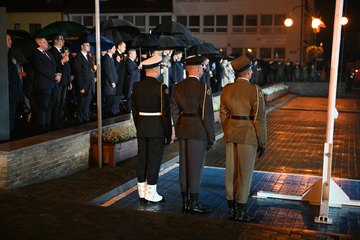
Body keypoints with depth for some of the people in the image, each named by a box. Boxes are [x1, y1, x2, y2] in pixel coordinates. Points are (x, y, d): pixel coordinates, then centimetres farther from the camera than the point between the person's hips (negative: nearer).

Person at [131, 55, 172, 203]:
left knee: (141, 158, 11)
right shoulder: (161, 87, -14)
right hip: (157, 129, -6)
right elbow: (166, 112, -12)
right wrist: (168, 133, -4)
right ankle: (151, 194, 7)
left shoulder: (136, 87, 4)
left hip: (141, 128, 6)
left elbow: (134, 110, 10)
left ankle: (142, 192, 20)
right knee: (154, 160, 1)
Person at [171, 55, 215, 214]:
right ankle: (194, 203, 5)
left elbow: (174, 111, 10)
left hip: (183, 131, 7)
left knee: (184, 166, 11)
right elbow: (207, 114, -15)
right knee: (196, 167, -1)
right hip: (198, 132, -6)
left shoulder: (178, 87, 6)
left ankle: (185, 201, 20)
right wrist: (211, 136, -8)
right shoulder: (203, 87, -13)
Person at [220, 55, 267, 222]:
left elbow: (223, 115, 8)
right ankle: (241, 213, 9)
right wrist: (262, 142, -4)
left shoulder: (227, 90, 3)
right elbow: (259, 119, -12)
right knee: (245, 173, 3)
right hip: (248, 135, -5)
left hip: (231, 133, 6)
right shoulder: (255, 91, -13)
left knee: (231, 171, 11)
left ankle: (231, 210, 20)